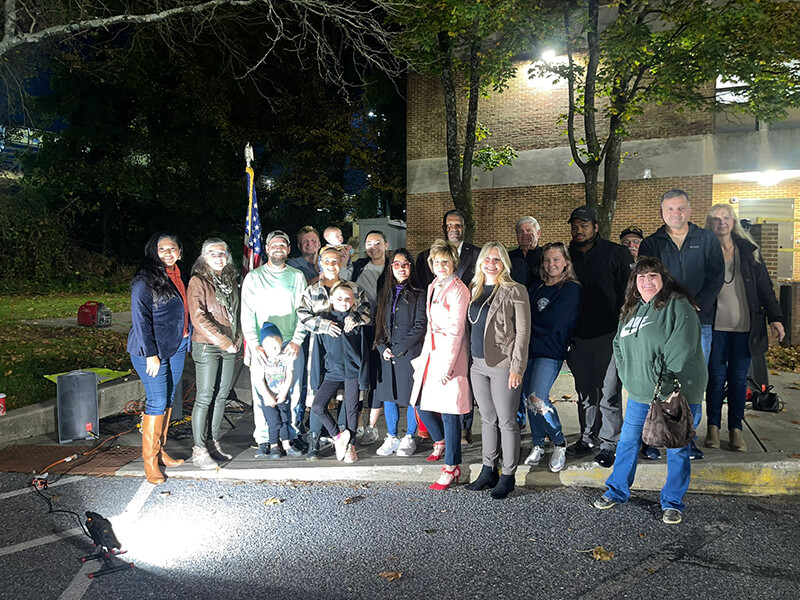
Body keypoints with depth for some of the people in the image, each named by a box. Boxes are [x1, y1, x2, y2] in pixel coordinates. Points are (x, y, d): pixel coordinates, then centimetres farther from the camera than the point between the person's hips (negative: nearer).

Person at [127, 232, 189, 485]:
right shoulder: (145, 281, -12)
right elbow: (141, 319, -15)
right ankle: (149, 459, 9)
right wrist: (151, 354, -18)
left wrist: (186, 340, 13)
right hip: (152, 350, -7)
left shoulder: (179, 276, 10)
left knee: (168, 399, 14)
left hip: (177, 347, 7)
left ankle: (160, 450, 27)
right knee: (157, 402, -4)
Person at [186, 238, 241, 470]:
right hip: (207, 346, -6)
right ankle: (199, 449, 6)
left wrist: (236, 339, 7)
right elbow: (199, 318, -14)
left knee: (222, 396, 10)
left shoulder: (230, 280, 14)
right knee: (204, 398, -3)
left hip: (229, 347, 6)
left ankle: (213, 443, 22)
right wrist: (223, 341, -15)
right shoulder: (198, 281, -6)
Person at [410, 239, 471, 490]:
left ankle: (452, 467, 9)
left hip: (450, 356, -8)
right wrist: (424, 355, 17)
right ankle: (440, 441, 41)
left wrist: (447, 364, -17)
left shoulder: (458, 290, -11)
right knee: (422, 403, 15)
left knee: (448, 411, -3)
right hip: (431, 352, 8)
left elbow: (456, 330, -15)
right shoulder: (432, 287, 14)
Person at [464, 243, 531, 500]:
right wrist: (468, 358, 11)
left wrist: (517, 367, -14)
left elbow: (523, 332, -9)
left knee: (506, 421, 3)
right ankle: (488, 471, 26)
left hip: (503, 365, -6)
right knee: (487, 419, 15)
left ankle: (508, 476, 17)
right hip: (478, 364, 6)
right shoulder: (475, 290, 11)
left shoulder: (515, 291, -7)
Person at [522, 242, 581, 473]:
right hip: (530, 349, 7)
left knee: (537, 399, -17)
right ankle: (537, 445, 22)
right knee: (528, 398, 7)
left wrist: (529, 321, -1)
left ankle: (560, 444, 4)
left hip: (551, 351, -6)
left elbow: (555, 322, -10)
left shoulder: (571, 289, -3)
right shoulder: (538, 289, 18)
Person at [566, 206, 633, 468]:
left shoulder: (616, 254, -1)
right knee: (585, 392, 14)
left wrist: (621, 328, -11)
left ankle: (608, 443, 11)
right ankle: (588, 438, 27)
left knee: (608, 393, -1)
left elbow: (627, 292, -4)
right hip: (578, 337, 4)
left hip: (608, 335, -4)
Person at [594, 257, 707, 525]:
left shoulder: (678, 307, -11)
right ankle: (617, 491, 29)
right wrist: (629, 376, 6)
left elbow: (679, 350, -18)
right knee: (627, 441, 13)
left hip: (676, 392, -6)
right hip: (639, 392, 6)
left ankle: (672, 503, 22)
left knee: (677, 449, 5)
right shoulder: (631, 309, 11)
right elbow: (619, 345, 18)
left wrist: (660, 382, -20)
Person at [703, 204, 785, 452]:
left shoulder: (749, 250, 8)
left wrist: (775, 317, 2)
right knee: (716, 378, 2)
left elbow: (764, 287, 9)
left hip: (745, 327, 2)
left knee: (739, 379, 5)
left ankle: (735, 429, 16)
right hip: (716, 327, -1)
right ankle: (713, 427, 15)